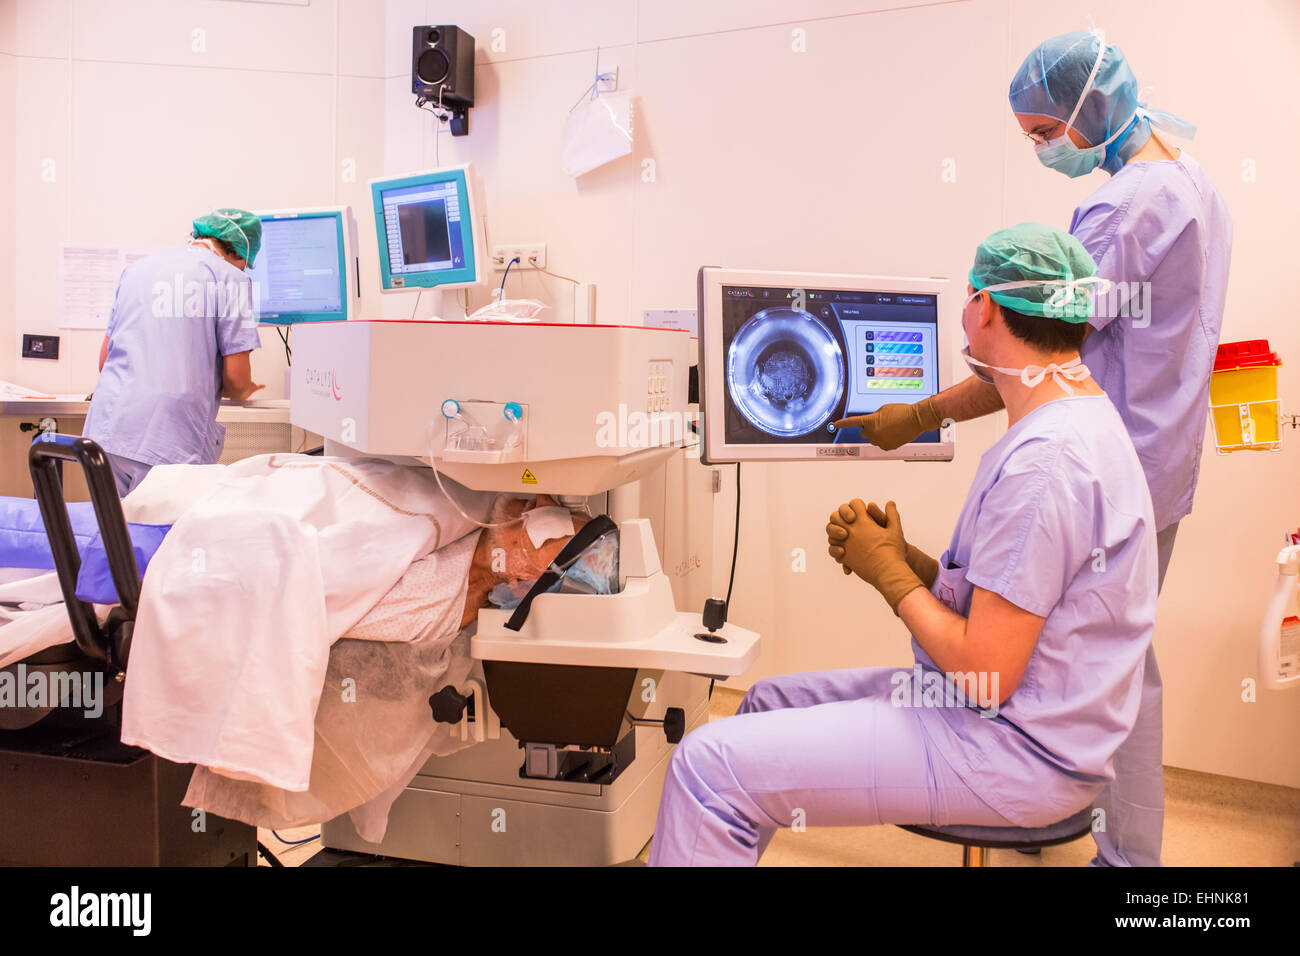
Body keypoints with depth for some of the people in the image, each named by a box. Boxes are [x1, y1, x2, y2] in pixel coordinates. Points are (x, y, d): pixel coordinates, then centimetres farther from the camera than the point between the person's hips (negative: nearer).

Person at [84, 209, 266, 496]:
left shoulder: (135, 269, 18)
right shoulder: (231, 279, 0)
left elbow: (104, 360, 22)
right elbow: (236, 378, -4)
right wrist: (241, 393, 19)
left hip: (107, 432, 6)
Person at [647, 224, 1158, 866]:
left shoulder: (1044, 460, -23)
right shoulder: (1079, 423, 12)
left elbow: (983, 673, -23)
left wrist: (889, 572, -9)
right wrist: (904, 557, -1)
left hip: (1019, 753, -11)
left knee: (710, 764, -15)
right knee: (768, 701, 17)